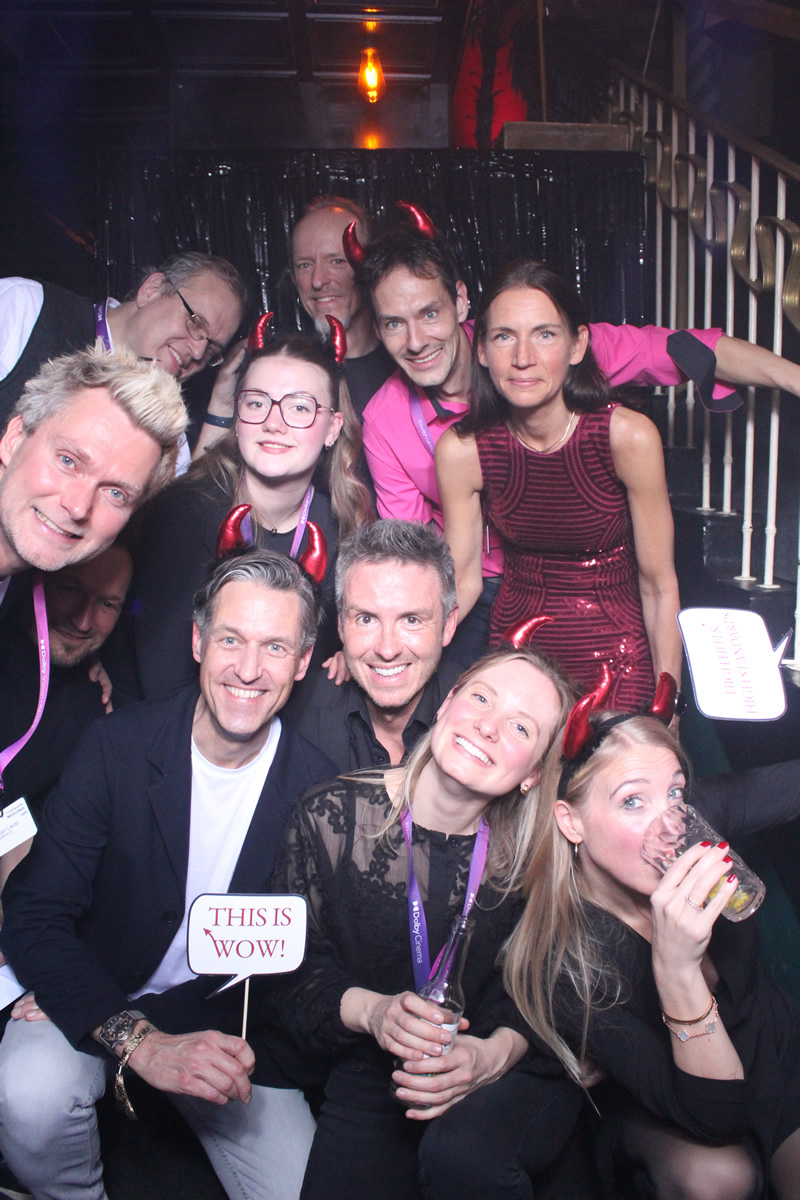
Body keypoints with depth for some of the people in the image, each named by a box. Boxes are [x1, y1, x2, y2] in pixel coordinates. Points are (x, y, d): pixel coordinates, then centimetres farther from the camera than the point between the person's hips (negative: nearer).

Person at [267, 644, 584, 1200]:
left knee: (463, 1152, -30)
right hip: (372, 1080, 2)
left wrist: (496, 1053, -22)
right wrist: (372, 1010, -21)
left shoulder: (530, 852, -10)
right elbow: (290, 962, -4)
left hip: (511, 1075, -1)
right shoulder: (332, 816, -10)